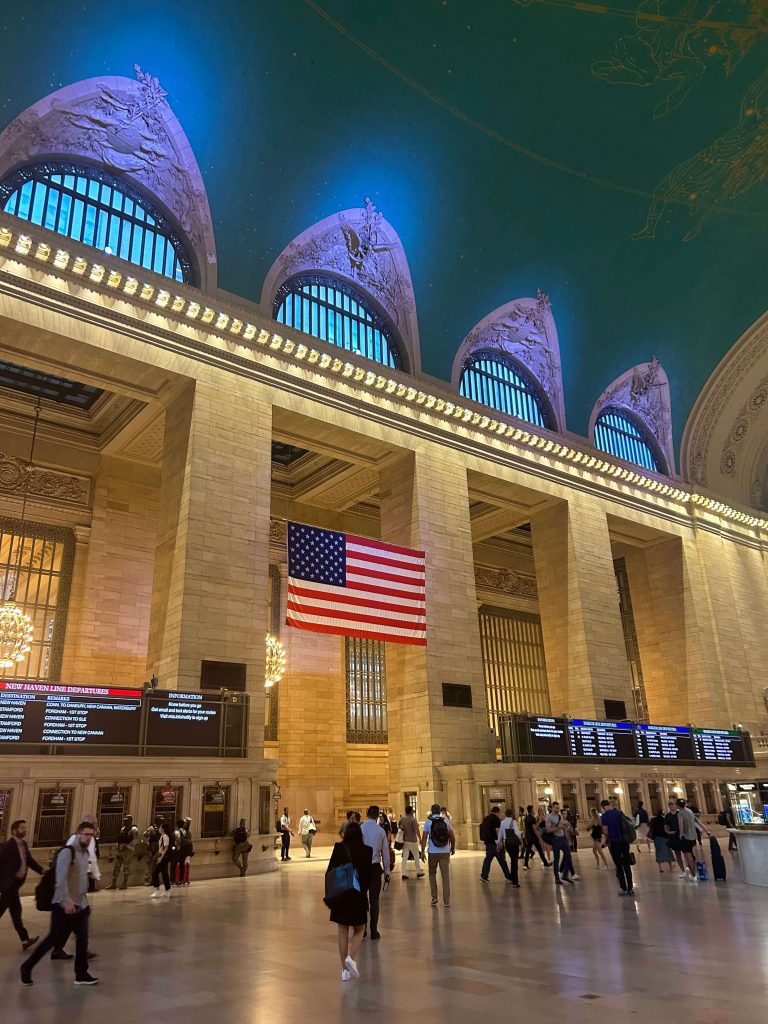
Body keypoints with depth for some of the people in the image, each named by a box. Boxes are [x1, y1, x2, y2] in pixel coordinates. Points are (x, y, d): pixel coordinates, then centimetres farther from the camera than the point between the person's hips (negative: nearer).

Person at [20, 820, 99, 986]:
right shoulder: (67, 852, -17)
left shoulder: (86, 854, 9)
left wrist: (84, 900, 15)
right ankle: (27, 967, 23)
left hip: (80, 905, 7)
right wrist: (67, 901, -30)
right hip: (64, 905, -7)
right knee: (53, 939, 4)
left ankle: (81, 974, 15)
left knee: (83, 939, 5)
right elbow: (61, 879, -25)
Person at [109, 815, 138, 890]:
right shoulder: (123, 828, 16)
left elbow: (135, 840, -17)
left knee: (126, 867, -1)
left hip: (128, 850, -7)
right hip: (120, 850, 7)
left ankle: (125, 884, 9)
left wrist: (127, 846, -21)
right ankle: (114, 884, 13)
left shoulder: (134, 829, -9)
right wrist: (118, 846, 7)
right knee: (117, 866, 7)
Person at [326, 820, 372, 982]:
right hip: (358, 896, -1)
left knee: (343, 931, 13)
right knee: (359, 930, 15)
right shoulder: (366, 851, -10)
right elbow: (369, 875, -6)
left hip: (339, 895, 1)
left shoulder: (338, 848, -8)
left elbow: (330, 871, -6)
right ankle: (352, 958, -8)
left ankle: (345, 970, 15)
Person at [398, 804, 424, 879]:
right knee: (416, 857, 12)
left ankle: (404, 873, 3)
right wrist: (420, 839, -13)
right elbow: (417, 830, -20)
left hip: (405, 840, 5)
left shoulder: (402, 818, 2)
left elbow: (399, 826, 16)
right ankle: (419, 872, 21)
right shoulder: (413, 819, -16)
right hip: (412, 841, -5)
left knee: (405, 857, 7)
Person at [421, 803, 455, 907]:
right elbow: (452, 836, 6)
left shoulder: (428, 822, -2)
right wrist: (453, 848, 19)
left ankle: (434, 897, 11)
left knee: (432, 874, 16)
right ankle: (447, 901, 5)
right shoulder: (446, 820, 3)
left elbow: (424, 837, -7)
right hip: (445, 852, 1)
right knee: (446, 876, 5)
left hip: (433, 852, -1)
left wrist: (422, 851, -3)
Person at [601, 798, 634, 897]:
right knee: (626, 865, 10)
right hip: (623, 840, 4)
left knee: (619, 866, 6)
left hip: (614, 842, -4)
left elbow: (605, 832, -11)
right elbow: (624, 826, 12)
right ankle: (630, 888, 10)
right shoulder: (619, 813, 3)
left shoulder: (604, 816, -11)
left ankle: (624, 889, 8)